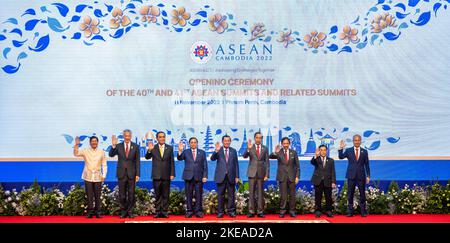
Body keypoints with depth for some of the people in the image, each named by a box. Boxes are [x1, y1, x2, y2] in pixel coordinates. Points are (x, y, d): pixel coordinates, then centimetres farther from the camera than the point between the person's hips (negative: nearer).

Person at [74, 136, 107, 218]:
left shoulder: (101, 152, 5)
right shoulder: (85, 151, 4)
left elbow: (104, 165, 6)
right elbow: (76, 154, -11)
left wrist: (104, 175, -2)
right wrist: (76, 145, -23)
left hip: (98, 177, 1)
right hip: (88, 177, 0)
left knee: (97, 195, 3)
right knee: (89, 195, 1)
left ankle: (97, 212, 12)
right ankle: (90, 212, 8)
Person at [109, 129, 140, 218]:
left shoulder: (135, 147, 2)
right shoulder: (118, 146, 3)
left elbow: (137, 161, 1)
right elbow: (111, 155, -10)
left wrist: (137, 174, -4)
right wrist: (113, 145, -26)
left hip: (132, 174, 0)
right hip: (121, 173, 0)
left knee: (131, 194, 5)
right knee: (122, 195, 5)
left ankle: (130, 212, 15)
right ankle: (123, 212, 16)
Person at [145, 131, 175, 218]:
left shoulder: (170, 148, 5)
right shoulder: (153, 148, 3)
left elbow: (172, 162, 4)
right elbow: (147, 157, -11)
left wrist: (172, 174, -2)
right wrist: (149, 150, -31)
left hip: (166, 175, 1)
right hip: (156, 175, -1)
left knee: (166, 194, 5)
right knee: (158, 195, 4)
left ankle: (164, 211, 10)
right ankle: (158, 211, 10)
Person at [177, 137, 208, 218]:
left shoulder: (202, 152, 10)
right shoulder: (185, 152, 9)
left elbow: (205, 165, 7)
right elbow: (179, 158, -9)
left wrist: (205, 176, -2)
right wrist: (180, 151, -29)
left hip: (199, 177, 0)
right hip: (188, 177, 0)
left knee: (199, 195, 1)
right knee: (189, 195, 2)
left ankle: (198, 211, 8)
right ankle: (189, 211, 9)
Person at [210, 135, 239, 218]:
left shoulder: (233, 151, 9)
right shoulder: (218, 150, 3)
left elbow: (236, 164, 9)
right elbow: (212, 159, -13)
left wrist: (237, 176, 4)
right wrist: (216, 151, -30)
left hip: (231, 176, 2)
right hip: (221, 176, -2)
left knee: (231, 195, 5)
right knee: (220, 195, 3)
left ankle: (231, 211, 13)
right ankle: (220, 212, 11)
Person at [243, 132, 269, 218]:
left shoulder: (265, 148, 6)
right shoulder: (250, 147, 2)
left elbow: (267, 162, 5)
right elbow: (244, 156, -13)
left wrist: (267, 174, -1)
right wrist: (248, 149, -32)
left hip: (261, 173, 1)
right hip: (252, 173, -1)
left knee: (260, 193, 4)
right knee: (251, 193, 1)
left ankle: (260, 211, 10)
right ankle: (251, 211, 6)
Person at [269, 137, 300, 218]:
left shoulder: (294, 152, 4)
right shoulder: (279, 152, 0)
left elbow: (297, 166, 6)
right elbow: (271, 157, -18)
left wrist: (297, 176, -1)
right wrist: (275, 152, -39)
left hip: (292, 177, 2)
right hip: (282, 177, -2)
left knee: (292, 195, 5)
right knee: (283, 195, -3)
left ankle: (292, 211, 14)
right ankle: (282, 211, 7)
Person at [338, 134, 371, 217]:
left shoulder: (364, 151, 5)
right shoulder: (348, 150, 4)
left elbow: (367, 165, 6)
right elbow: (341, 157, -8)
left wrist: (368, 176, 2)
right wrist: (341, 148, -21)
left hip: (361, 176, 0)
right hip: (351, 175, 0)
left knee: (362, 194, 4)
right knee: (350, 194, 3)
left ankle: (363, 211, 12)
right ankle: (350, 211, 9)